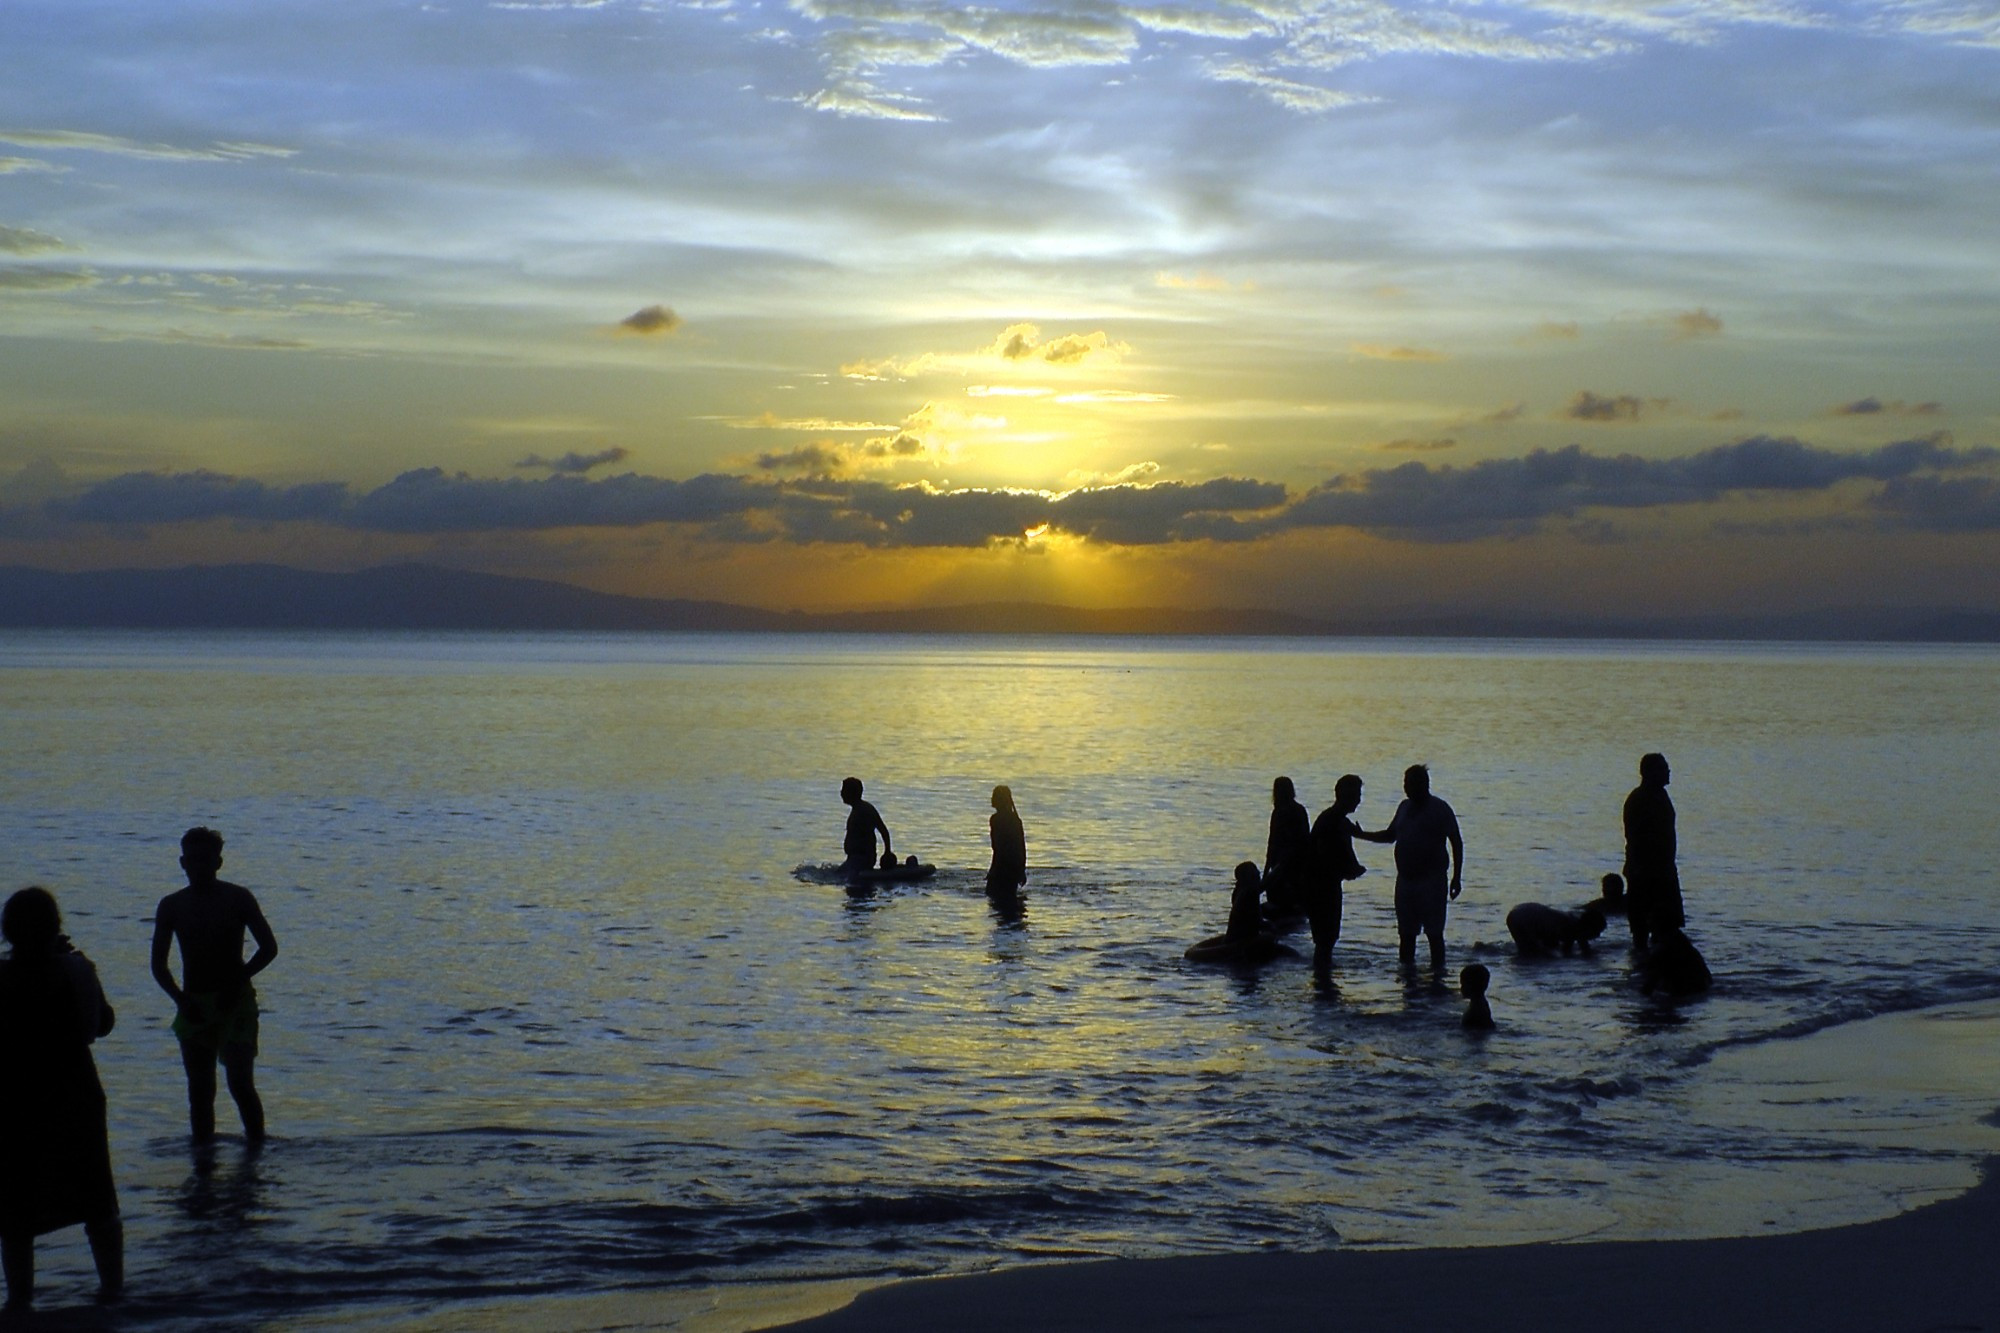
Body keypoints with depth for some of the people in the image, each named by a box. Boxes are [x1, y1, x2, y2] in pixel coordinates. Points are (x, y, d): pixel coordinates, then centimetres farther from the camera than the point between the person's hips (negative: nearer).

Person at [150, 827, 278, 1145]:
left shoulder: (237, 898, 0)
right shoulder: (172, 906, 5)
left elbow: (269, 948, 0)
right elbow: (158, 964, 6)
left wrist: (237, 981, -13)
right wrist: (180, 998, -10)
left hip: (236, 1002, -2)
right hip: (193, 1005, 2)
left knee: (241, 1084, -12)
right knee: (200, 1091, 2)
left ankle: (257, 1147, -3)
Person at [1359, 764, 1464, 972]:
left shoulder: (1439, 809, -7)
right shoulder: (1405, 807, 11)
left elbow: (1457, 843, -6)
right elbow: (1390, 835, 22)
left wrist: (1457, 877, -10)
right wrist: (1361, 835, 9)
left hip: (1431, 879, -6)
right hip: (1405, 878, 6)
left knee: (1434, 931, -6)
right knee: (1406, 932, 9)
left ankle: (1438, 970, -2)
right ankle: (1407, 969, 17)